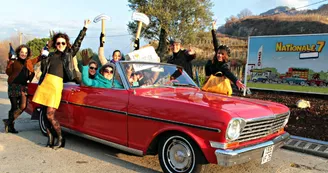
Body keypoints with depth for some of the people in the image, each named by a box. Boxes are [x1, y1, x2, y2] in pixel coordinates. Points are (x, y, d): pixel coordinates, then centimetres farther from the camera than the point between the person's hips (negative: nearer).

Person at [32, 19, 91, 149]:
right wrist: (40, 84, 15)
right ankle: (50, 138, 16)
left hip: (57, 84, -4)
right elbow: (45, 70, 20)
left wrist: (85, 28, 10)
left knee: (50, 115, -10)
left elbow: (78, 42, 10)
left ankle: (60, 139, 6)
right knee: (45, 114, 3)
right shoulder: (51, 55, 19)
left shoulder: (69, 54, 11)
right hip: (45, 82, 4)